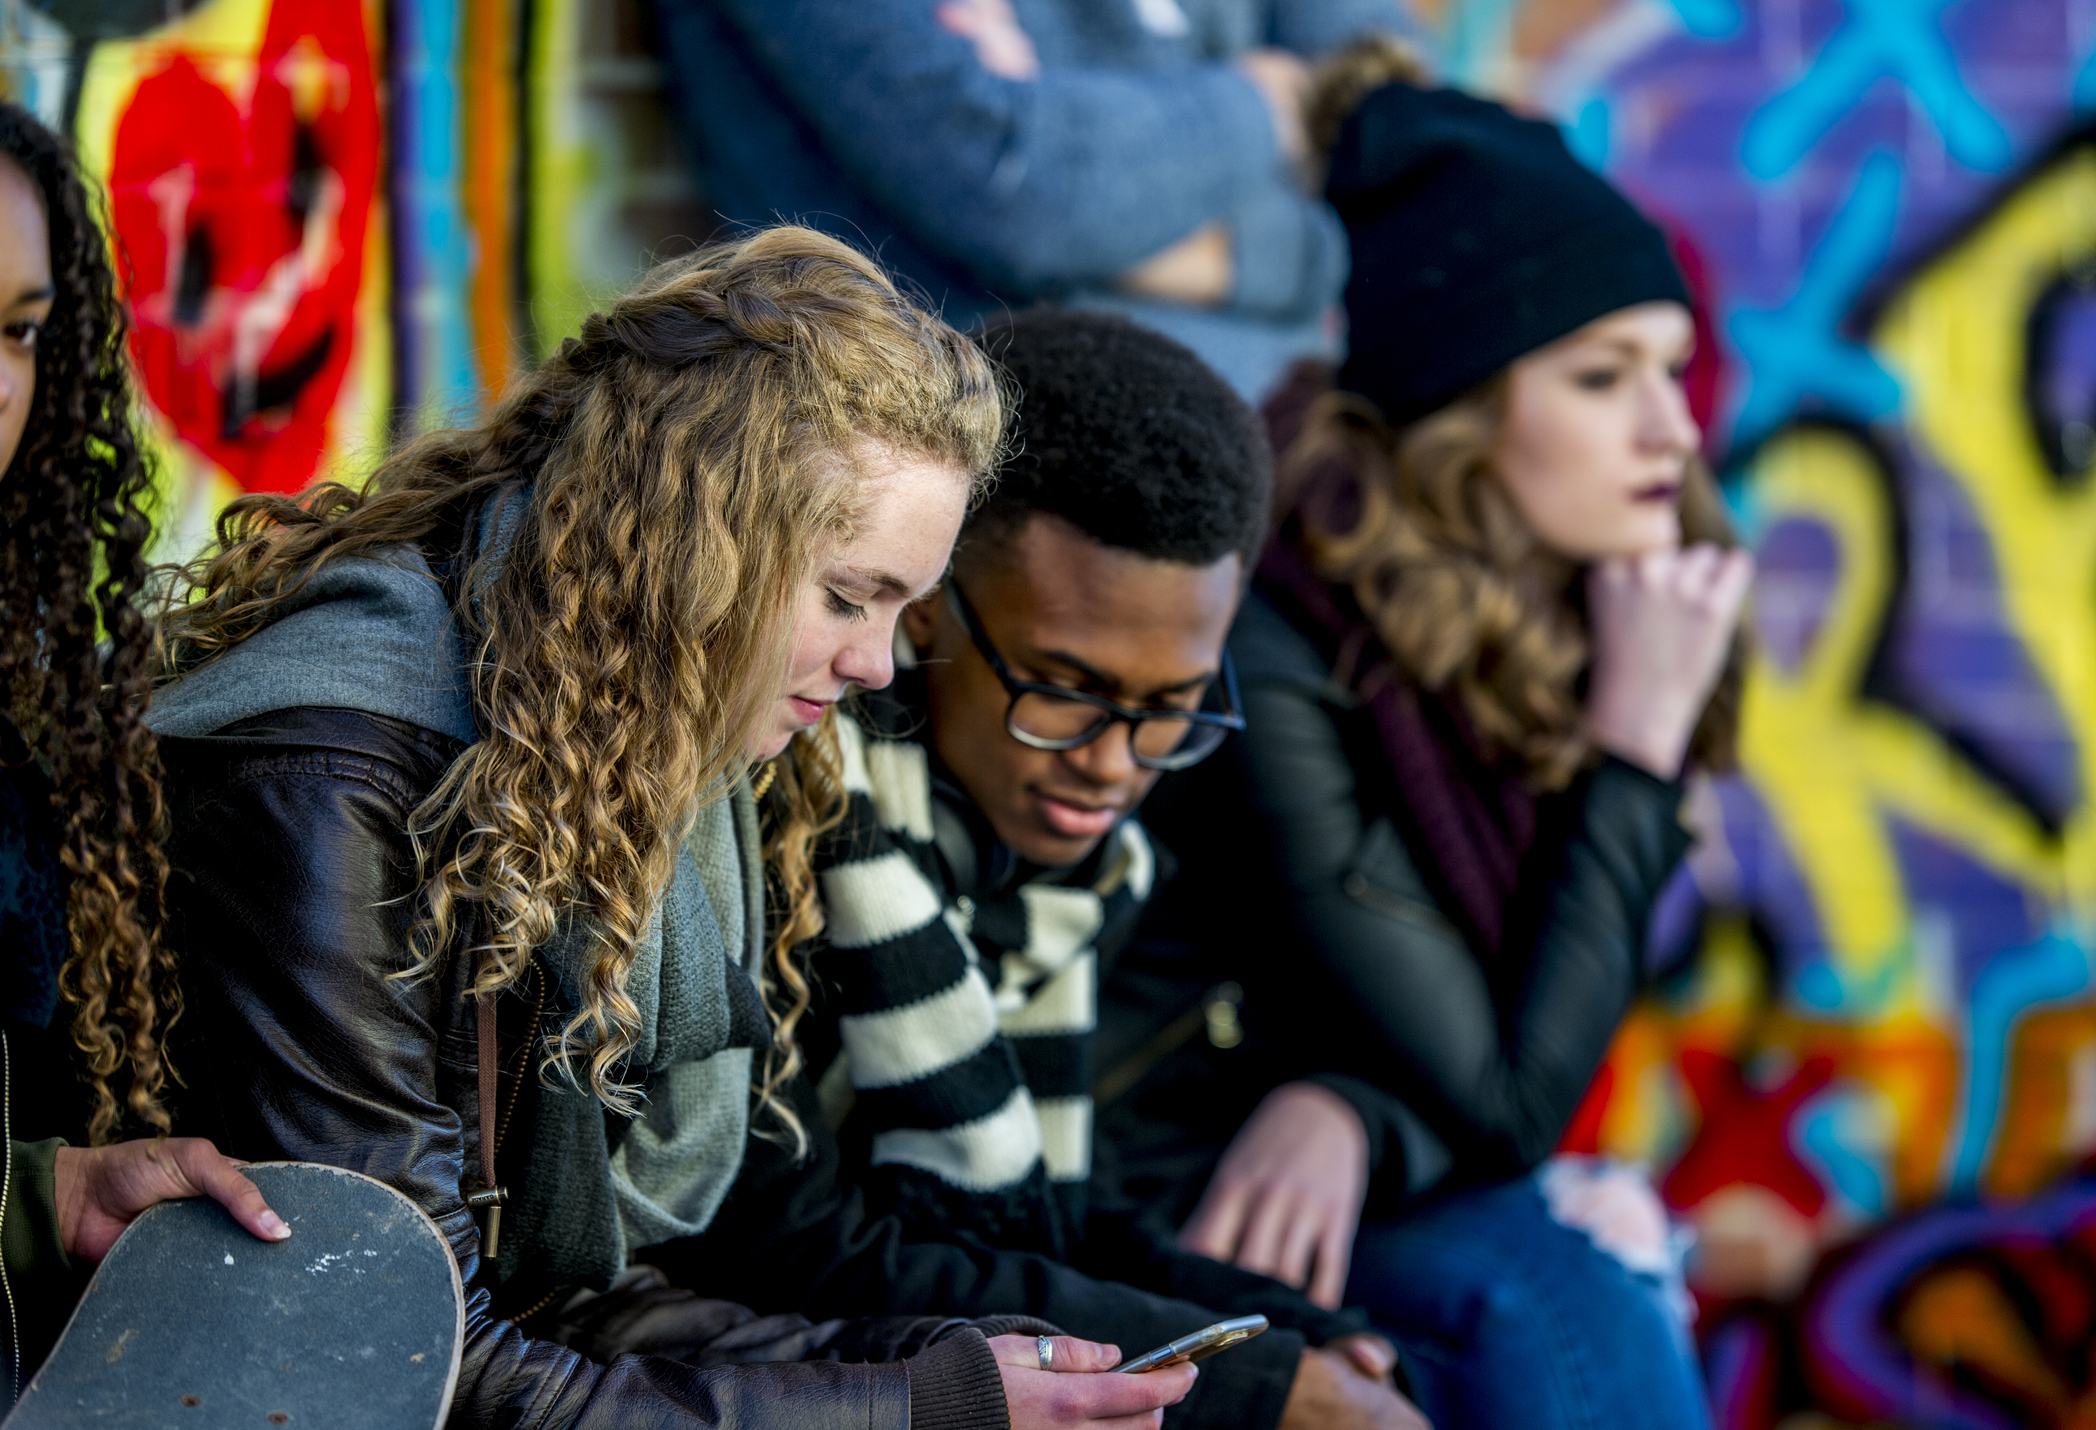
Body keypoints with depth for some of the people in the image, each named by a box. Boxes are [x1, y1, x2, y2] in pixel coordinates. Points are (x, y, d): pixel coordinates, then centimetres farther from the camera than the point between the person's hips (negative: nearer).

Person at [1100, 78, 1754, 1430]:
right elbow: (1504, 1101, -19)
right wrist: (1638, 743, -18)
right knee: (1540, 1279, -28)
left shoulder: (1592, 629, -1)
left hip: (1332, 1187, 6)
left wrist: (1354, 1113, -21)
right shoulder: (1277, 668, -22)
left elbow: (1516, 1061, 1)